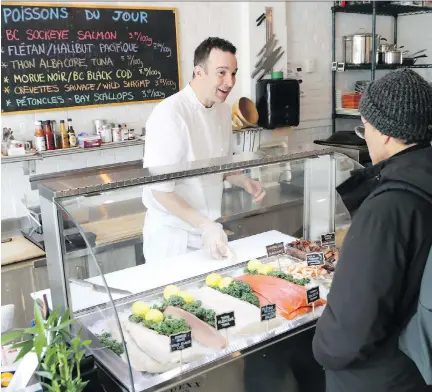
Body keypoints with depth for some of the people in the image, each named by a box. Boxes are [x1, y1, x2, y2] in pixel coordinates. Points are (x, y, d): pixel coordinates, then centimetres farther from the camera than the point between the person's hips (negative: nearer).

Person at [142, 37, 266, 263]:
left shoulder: (223, 111, 3)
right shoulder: (169, 114, -22)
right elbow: (160, 189, -22)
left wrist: (245, 182, -4)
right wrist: (204, 225, -27)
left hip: (210, 230, 7)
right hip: (172, 236, -7)